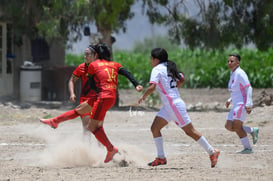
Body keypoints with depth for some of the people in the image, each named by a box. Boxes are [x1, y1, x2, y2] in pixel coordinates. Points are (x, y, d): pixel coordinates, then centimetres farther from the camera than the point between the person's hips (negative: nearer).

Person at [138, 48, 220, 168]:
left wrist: (143, 96, -9)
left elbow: (152, 87, -24)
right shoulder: (168, 67, 13)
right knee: (154, 128, 4)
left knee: (190, 131, -2)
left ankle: (212, 152, 5)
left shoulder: (157, 69, -13)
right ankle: (161, 158, 3)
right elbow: (182, 79, 23)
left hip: (174, 105, -9)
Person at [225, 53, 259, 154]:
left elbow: (248, 88, -17)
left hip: (242, 104, -9)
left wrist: (248, 105, -23)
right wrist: (230, 100, 13)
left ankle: (248, 148, -2)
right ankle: (252, 131, 14)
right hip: (236, 105, 9)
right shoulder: (232, 74, 15)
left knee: (237, 127, -11)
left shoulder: (240, 73, -13)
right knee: (228, 126, 5)